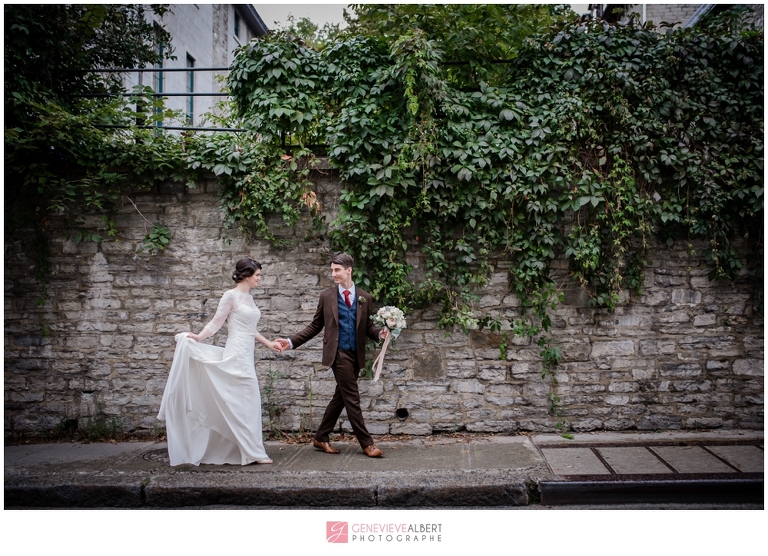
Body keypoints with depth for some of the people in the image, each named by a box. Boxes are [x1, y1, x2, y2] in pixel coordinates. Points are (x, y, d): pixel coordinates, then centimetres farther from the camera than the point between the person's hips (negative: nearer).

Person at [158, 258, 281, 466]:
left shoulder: (249, 298, 16)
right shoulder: (231, 296, -9)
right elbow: (216, 322, -10)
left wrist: (268, 343, 20)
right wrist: (198, 338, -20)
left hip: (246, 354, 9)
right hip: (237, 354, -9)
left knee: (234, 403, 11)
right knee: (248, 401, -6)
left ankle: (229, 450, 19)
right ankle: (253, 451, 0)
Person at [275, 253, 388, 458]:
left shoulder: (364, 297, 7)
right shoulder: (327, 296, 3)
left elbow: (367, 326, 9)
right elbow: (315, 326, 6)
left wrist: (379, 333, -13)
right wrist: (292, 341, -2)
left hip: (356, 354, 4)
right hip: (338, 353, -4)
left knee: (341, 397, 12)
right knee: (352, 398, -5)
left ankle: (321, 438, 26)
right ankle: (366, 443, 4)